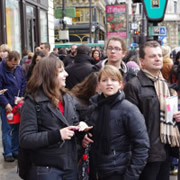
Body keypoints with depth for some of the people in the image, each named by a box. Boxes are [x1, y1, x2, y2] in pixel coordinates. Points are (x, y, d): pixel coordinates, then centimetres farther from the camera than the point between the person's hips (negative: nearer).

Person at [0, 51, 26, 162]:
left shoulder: (19, 69, 5)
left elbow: (23, 84, 14)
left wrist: (22, 96, 2)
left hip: (18, 103, 5)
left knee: (17, 128, 10)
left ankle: (15, 150, 23)